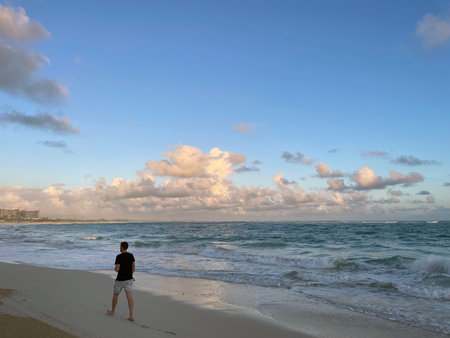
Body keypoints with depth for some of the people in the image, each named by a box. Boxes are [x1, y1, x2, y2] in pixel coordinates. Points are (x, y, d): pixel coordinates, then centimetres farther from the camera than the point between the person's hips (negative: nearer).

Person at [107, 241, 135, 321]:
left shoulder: (119, 256, -13)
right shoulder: (131, 255, 3)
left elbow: (117, 269, -18)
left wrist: (115, 268, 6)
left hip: (120, 279, -3)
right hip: (129, 279, 3)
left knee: (115, 294, 20)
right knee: (130, 297, -4)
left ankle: (112, 311, 37)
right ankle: (131, 316, -12)